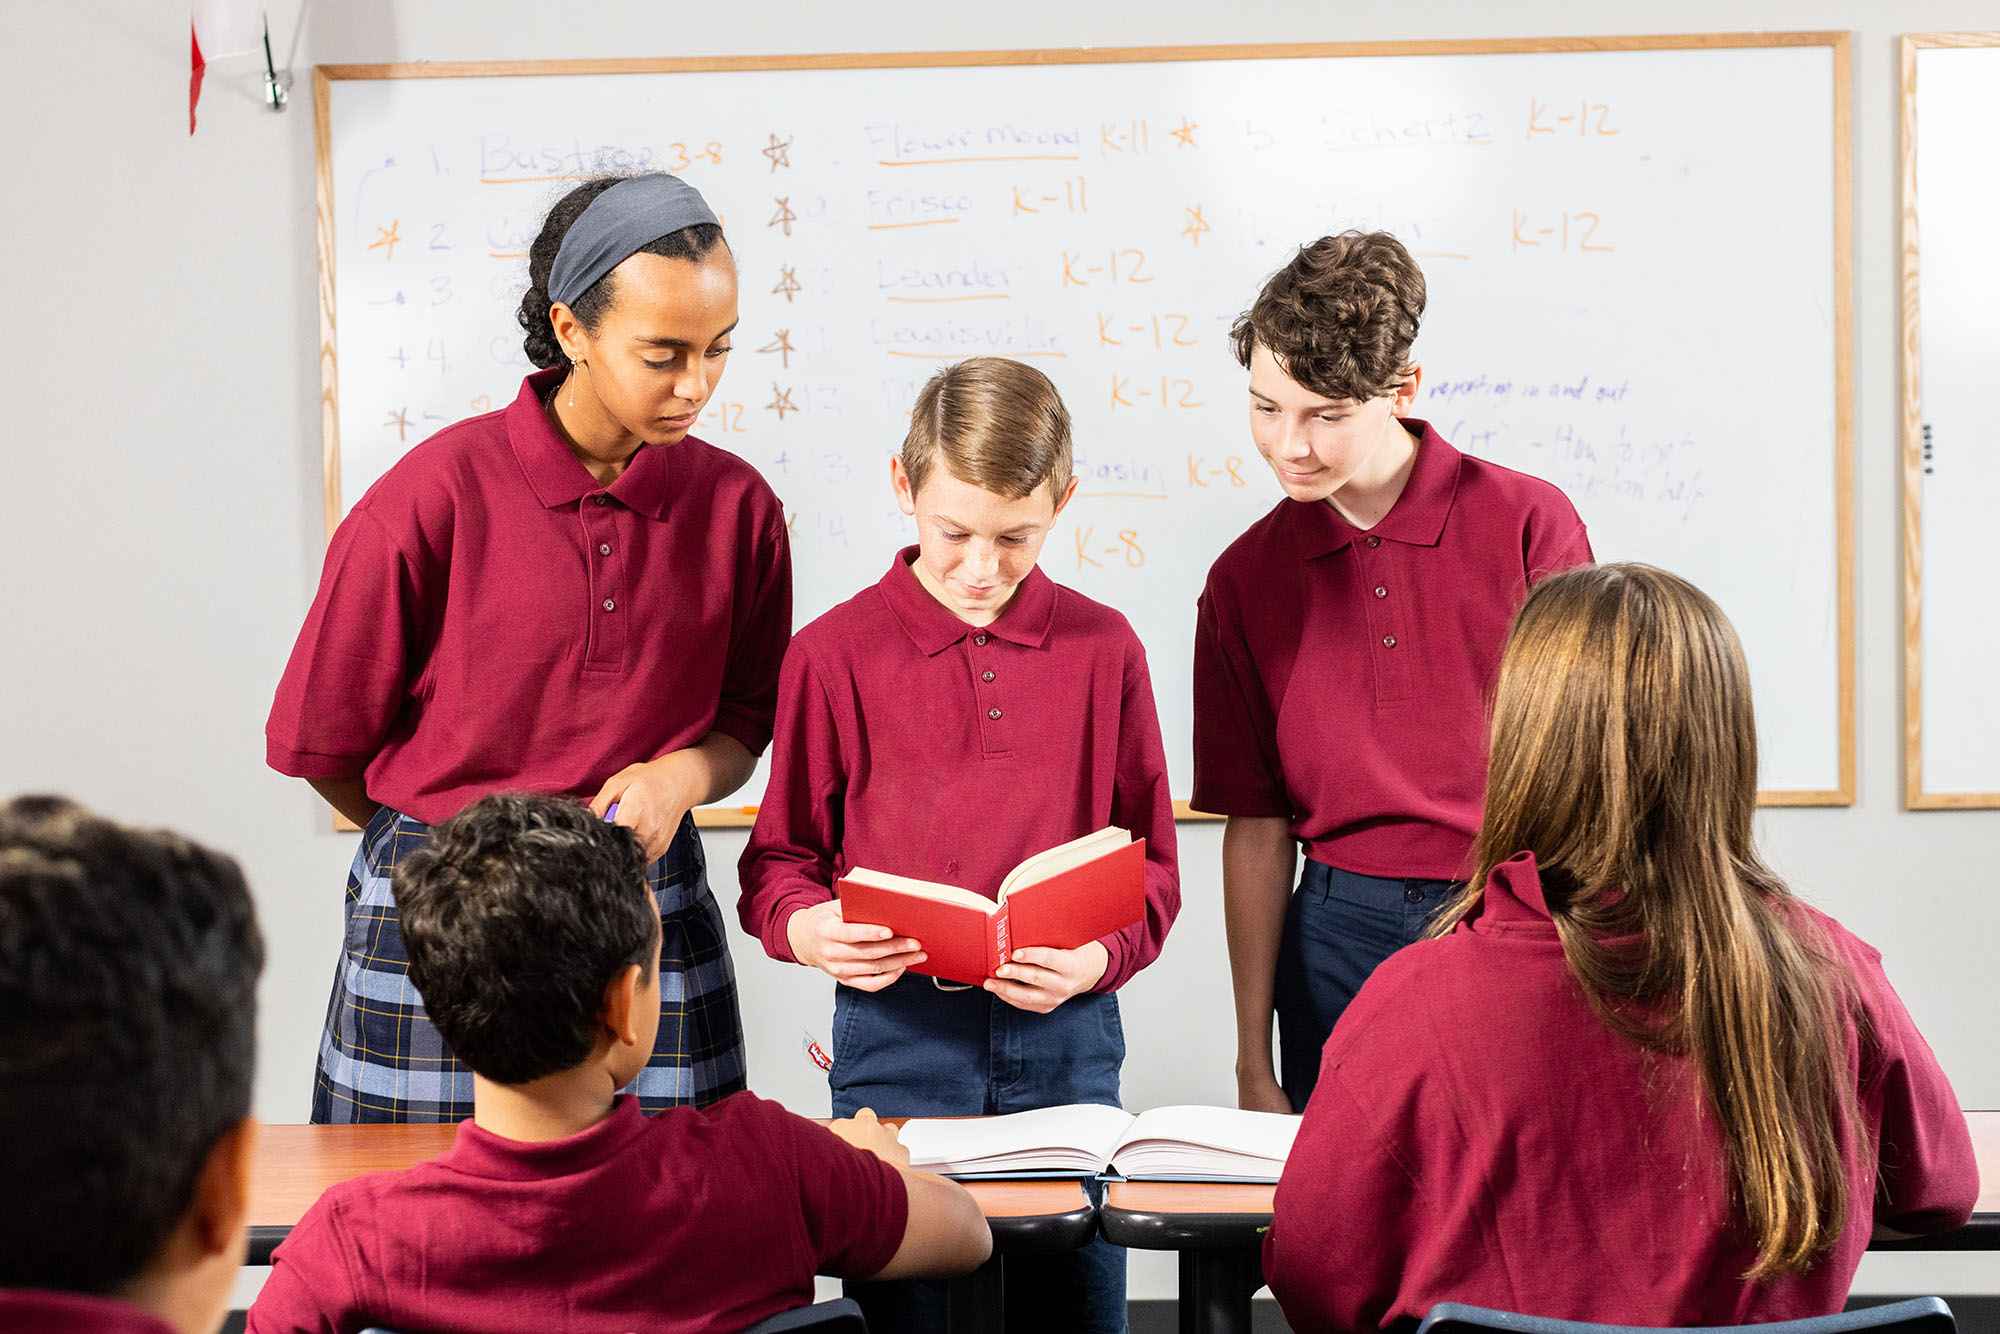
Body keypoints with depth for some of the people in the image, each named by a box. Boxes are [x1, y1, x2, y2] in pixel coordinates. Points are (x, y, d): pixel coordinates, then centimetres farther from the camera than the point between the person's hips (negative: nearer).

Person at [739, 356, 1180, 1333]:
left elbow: (1148, 861, 7)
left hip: (1064, 1036, 1)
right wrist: (808, 928, -15)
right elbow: (781, 858, 6)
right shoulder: (836, 653, 0)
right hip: (896, 1031, -1)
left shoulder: (1103, 649, 4)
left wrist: (1100, 957, -12)